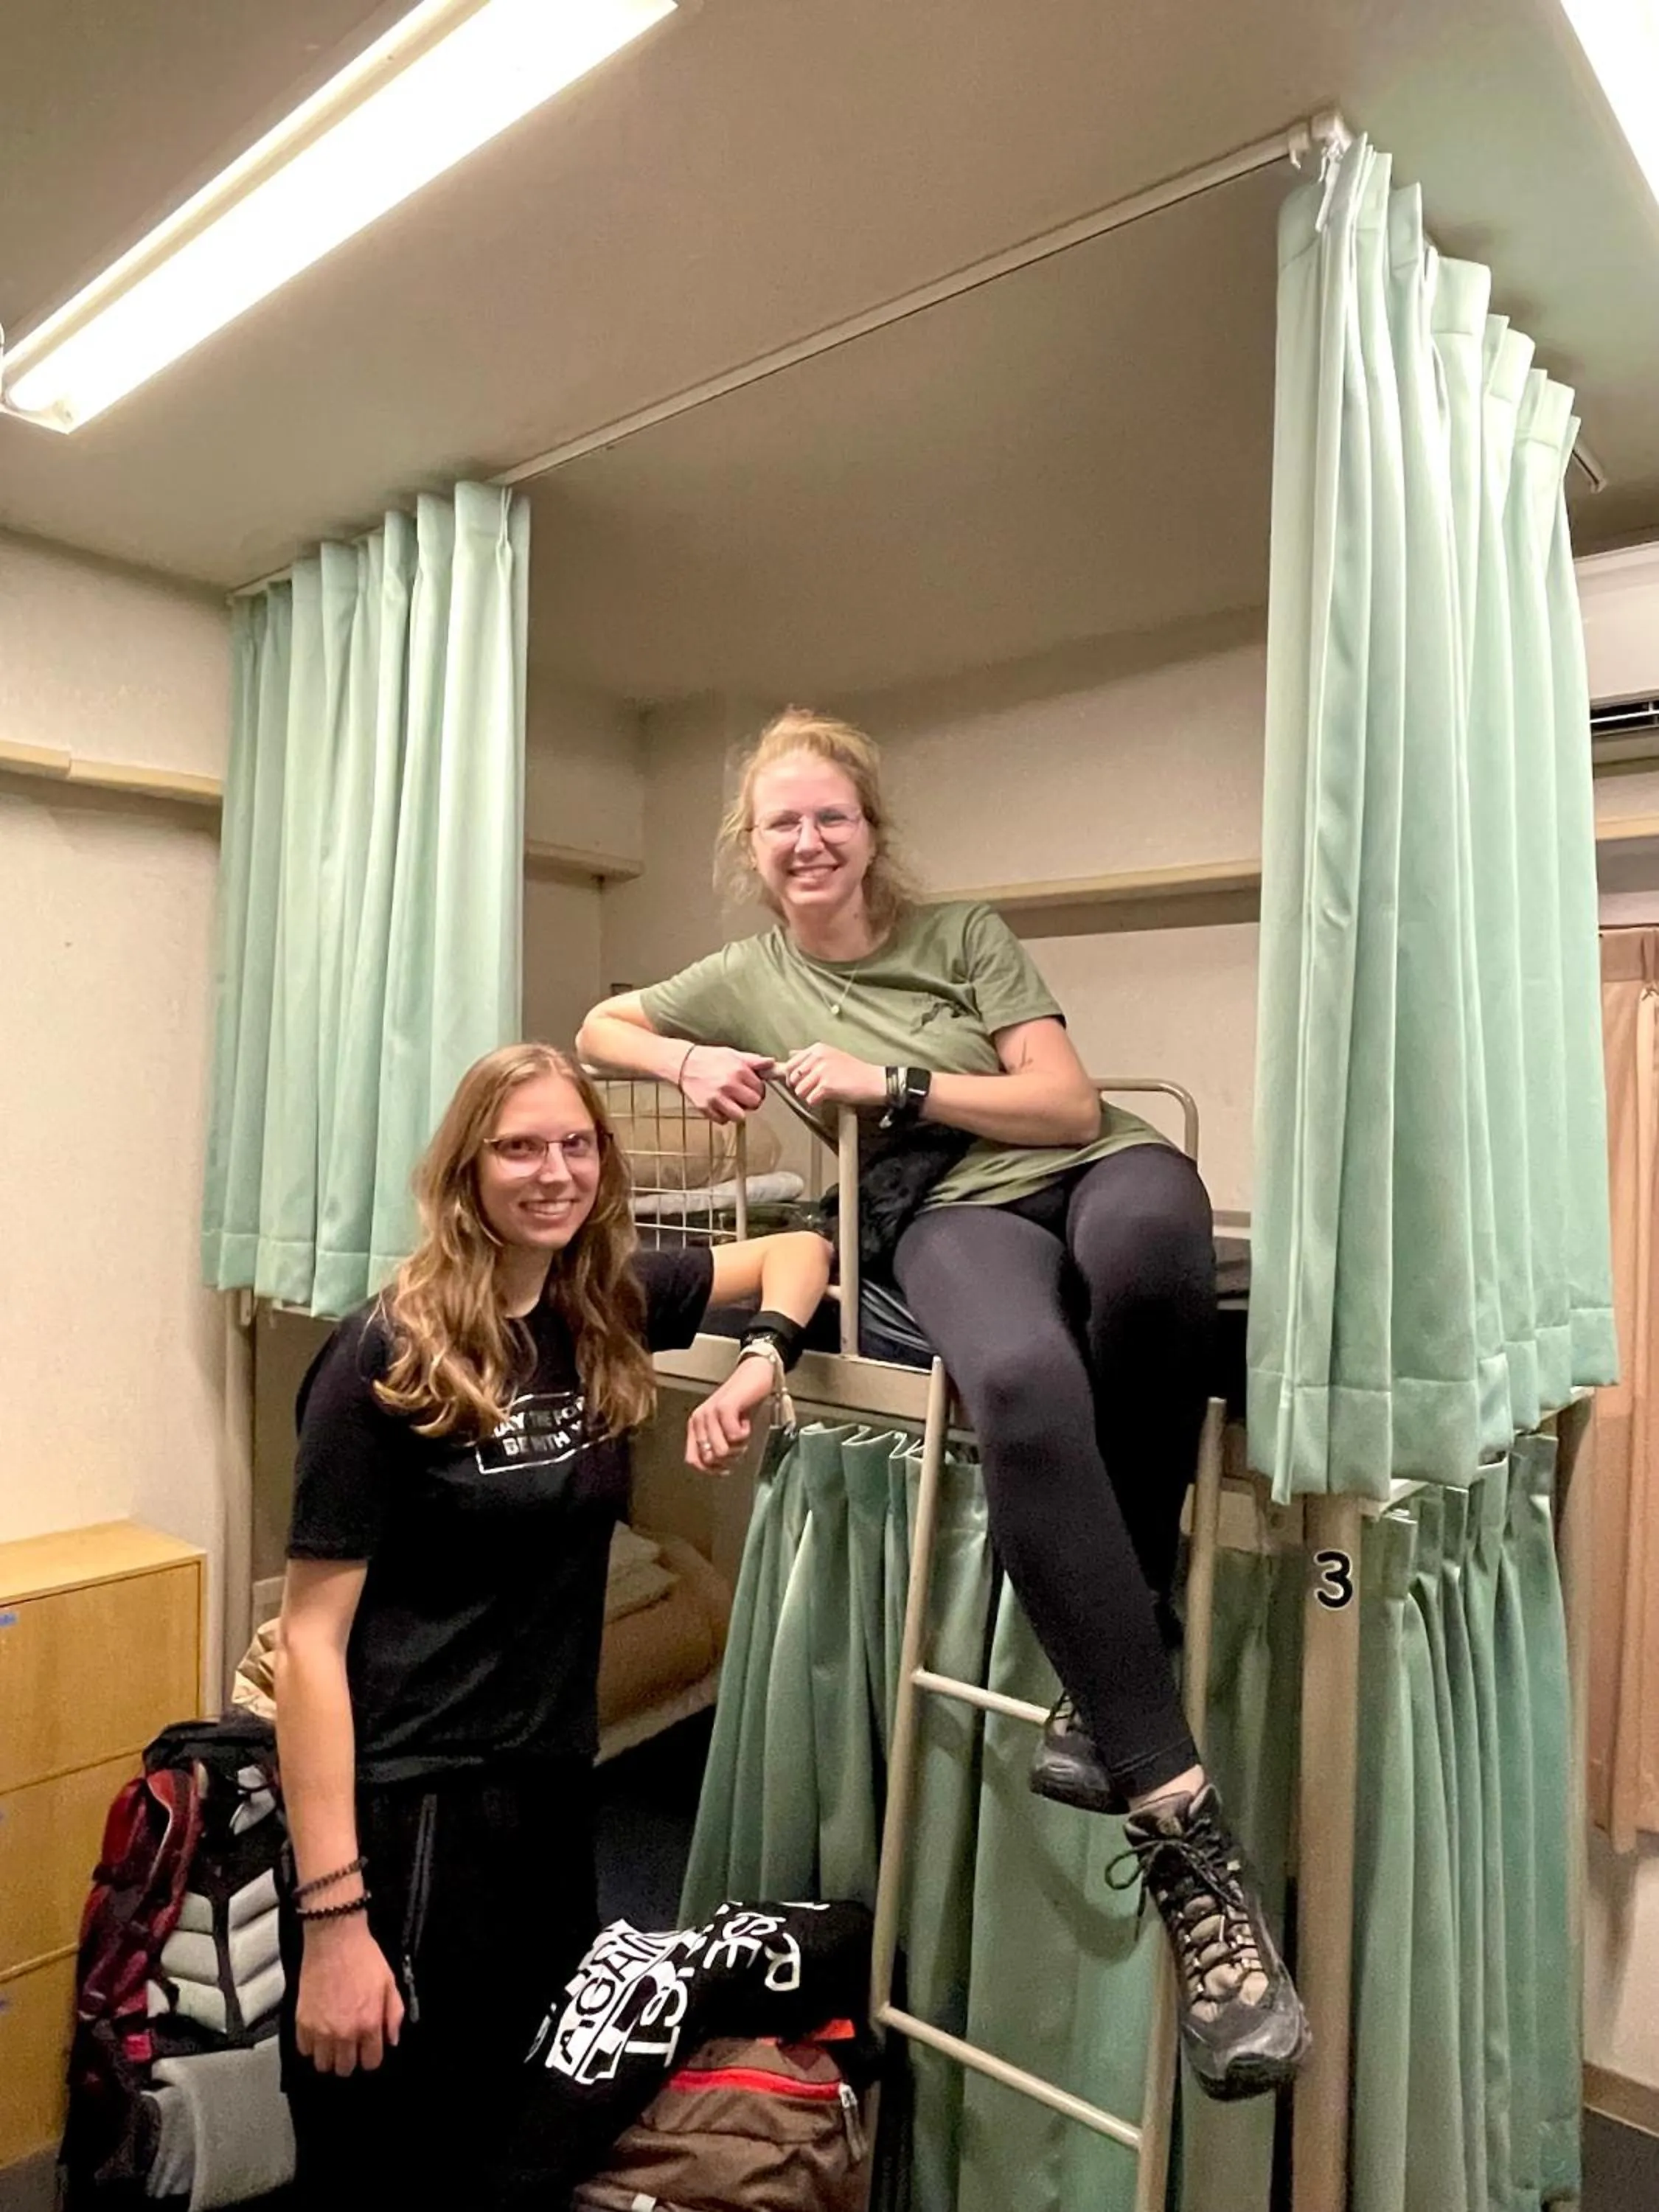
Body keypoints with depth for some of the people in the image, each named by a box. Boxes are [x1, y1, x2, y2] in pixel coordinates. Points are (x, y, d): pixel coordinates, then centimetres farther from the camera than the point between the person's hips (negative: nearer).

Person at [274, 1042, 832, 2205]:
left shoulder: (608, 1309, -1)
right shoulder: (388, 1356, -16)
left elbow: (797, 1249, 10)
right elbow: (312, 1638, -15)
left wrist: (762, 1362, -11)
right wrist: (330, 1914, -18)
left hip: (555, 1791, 6)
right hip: (409, 1811, -5)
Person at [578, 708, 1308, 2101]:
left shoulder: (965, 935, 12)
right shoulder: (747, 979, 18)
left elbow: (1068, 1104, 3)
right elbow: (597, 1027, 30)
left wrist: (893, 1080, -8)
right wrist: (688, 1064, 8)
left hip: (1098, 1167, 1)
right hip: (955, 1215, -1)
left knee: (1148, 1249, -41)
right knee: (1025, 1387, -40)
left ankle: (1110, 1696, -24)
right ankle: (1185, 1834, -33)